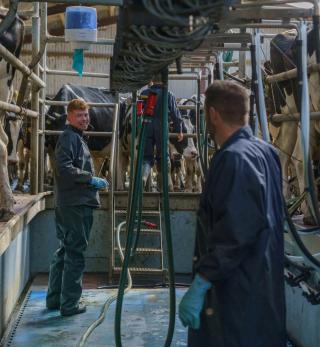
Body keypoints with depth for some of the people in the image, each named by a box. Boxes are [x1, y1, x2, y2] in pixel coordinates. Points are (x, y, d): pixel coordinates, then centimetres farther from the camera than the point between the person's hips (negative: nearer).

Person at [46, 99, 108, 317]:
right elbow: (64, 169, -23)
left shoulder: (77, 137, 20)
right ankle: (70, 304, 4)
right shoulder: (69, 137, -11)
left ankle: (54, 299, 25)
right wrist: (91, 179, -17)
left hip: (77, 203, 10)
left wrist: (93, 183, 16)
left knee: (65, 252, 16)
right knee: (75, 254, -3)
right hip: (75, 204, -10)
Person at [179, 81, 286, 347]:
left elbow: (233, 233, -28)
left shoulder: (233, 158, -21)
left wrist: (199, 286, -25)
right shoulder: (266, 151, 8)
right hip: (266, 283, 10)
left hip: (237, 290, -10)